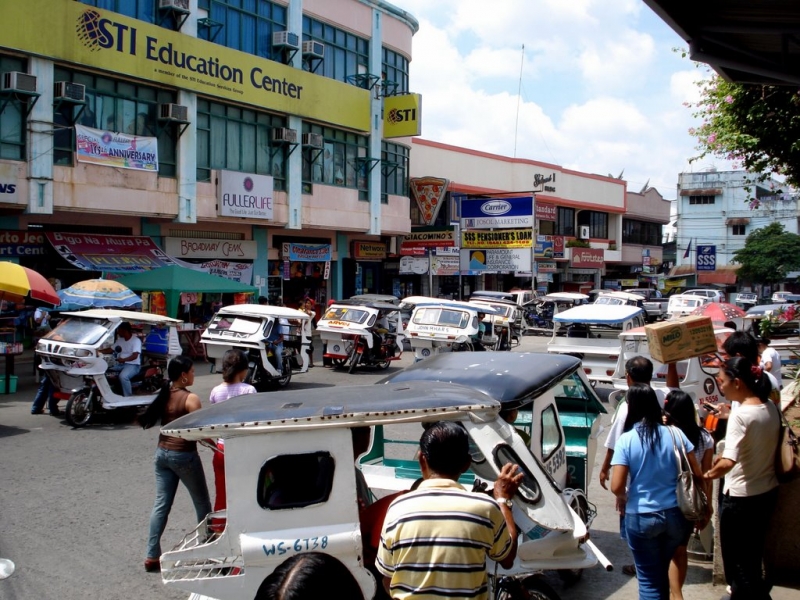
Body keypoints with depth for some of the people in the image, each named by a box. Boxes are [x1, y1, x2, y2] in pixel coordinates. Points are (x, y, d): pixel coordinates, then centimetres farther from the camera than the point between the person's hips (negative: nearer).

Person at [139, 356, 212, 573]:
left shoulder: (164, 395, 4)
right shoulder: (191, 399, -17)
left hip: (162, 453, 6)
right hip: (184, 455, -6)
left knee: (161, 504, 9)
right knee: (202, 503, 11)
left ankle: (152, 556, 8)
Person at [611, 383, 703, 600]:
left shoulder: (626, 440, -12)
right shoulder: (675, 433, -4)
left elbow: (616, 487, -16)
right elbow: (697, 473, 0)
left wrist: (623, 497, 7)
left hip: (642, 517, -3)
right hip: (676, 514, 4)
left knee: (649, 578, 10)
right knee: (663, 570, 25)